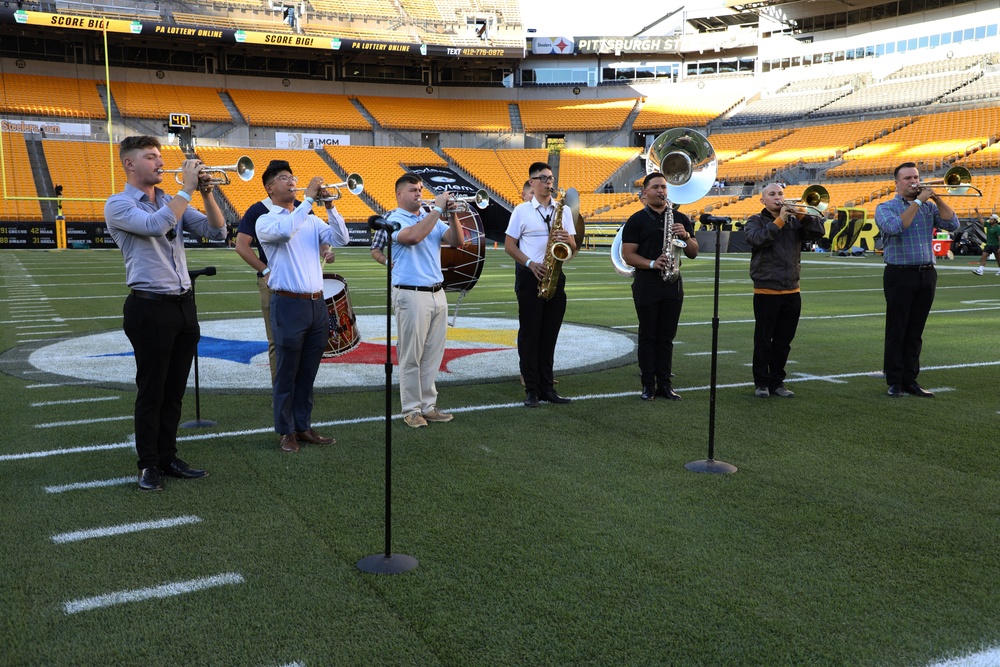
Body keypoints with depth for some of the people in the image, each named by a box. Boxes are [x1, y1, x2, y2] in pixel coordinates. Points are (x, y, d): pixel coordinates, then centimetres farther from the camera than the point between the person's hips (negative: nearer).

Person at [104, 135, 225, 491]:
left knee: (174, 390, 12)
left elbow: (216, 231, 6)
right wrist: (187, 187, -17)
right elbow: (156, 225, -24)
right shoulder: (118, 204, -5)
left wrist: (206, 192, -7)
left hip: (184, 305, 6)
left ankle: (167, 457, 23)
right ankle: (148, 465, 14)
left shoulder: (172, 202, 15)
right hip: (150, 308, -6)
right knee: (151, 391, 2)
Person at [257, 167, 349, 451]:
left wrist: (329, 207, -10)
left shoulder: (312, 220, 14)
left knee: (308, 373, 11)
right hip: (288, 304, -5)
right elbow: (285, 231, -23)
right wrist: (309, 197, -19)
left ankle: (303, 426, 21)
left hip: (317, 303, 5)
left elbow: (341, 239, 1)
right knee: (287, 373, 2)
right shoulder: (266, 221, -1)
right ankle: (286, 431, 12)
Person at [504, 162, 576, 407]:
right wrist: (530, 264, -13)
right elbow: (509, 245, 0)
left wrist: (568, 239, -12)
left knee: (550, 334, 6)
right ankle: (531, 389, 5)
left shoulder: (564, 210, 12)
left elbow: (573, 249, 11)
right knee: (529, 333, -1)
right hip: (530, 277, -3)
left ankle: (547, 388, 13)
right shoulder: (521, 211, 3)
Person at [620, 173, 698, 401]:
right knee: (648, 336, 1)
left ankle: (664, 383, 12)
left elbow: (693, 254, 10)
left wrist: (686, 236, -10)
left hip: (673, 284, 3)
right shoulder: (636, 220, 1)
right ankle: (648, 384, 6)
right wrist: (652, 264, -20)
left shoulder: (680, 218, 11)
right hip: (646, 282, -3)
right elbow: (627, 255, -5)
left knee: (666, 337, 6)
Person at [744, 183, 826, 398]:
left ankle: (777, 382, 18)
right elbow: (757, 239, -19)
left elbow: (819, 232, -2)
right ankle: (761, 383, 11)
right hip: (766, 291, -4)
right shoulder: (755, 221, 2)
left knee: (783, 341, 9)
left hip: (792, 292, 4)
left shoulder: (795, 220, 11)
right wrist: (779, 220, -18)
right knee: (763, 340, 2)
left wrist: (802, 214, -13)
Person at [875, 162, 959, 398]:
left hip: (926, 274, 4)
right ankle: (894, 382, 6)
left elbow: (952, 224, -1)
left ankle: (910, 380, 14)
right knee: (897, 331, 0)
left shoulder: (929, 207, 13)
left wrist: (937, 198, -6)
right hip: (900, 275, -4)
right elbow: (895, 227, -20)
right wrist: (917, 201, -15)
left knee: (915, 332, 8)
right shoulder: (885, 208, 0)